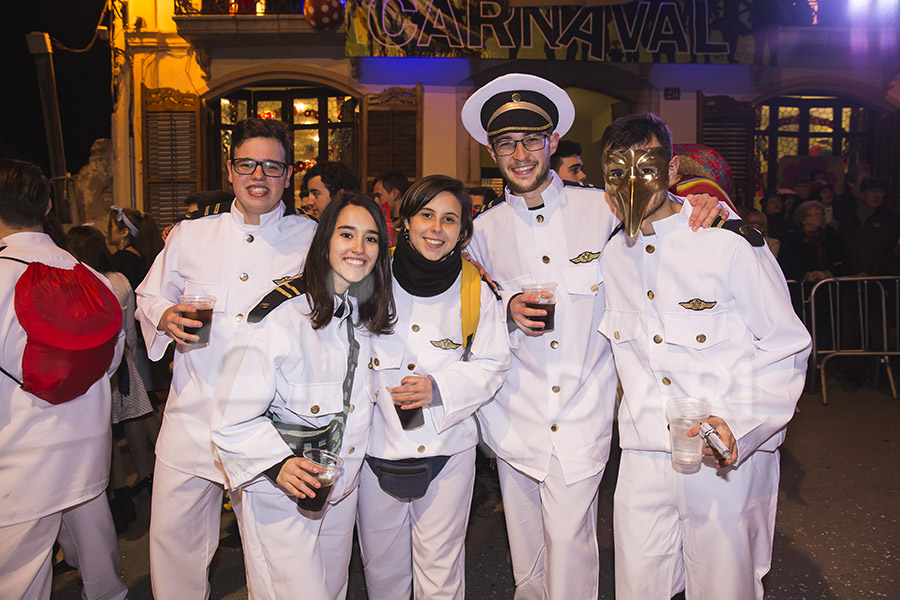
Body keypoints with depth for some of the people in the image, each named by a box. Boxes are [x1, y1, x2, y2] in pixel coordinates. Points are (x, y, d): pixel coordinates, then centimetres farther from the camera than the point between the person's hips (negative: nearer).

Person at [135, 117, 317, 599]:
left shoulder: (310, 239, 1)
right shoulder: (189, 237, 7)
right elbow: (148, 296, 17)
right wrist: (165, 316, -4)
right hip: (193, 420, 2)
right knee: (173, 534, 10)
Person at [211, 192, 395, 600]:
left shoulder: (365, 313, 3)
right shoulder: (279, 317, -21)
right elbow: (233, 420, -19)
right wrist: (278, 463, -30)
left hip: (341, 489, 7)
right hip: (279, 494, -7)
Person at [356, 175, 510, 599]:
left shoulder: (475, 290, -5)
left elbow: (492, 366, 1)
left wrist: (439, 388, -15)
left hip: (447, 449, -1)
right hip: (378, 446, 1)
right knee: (381, 566, 17)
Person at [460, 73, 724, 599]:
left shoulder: (602, 208, -2)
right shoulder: (484, 229, 4)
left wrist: (704, 201, -12)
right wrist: (509, 309, -9)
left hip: (582, 409, -2)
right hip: (516, 412, 2)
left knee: (569, 539, -3)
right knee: (526, 545, 12)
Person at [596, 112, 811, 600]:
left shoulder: (731, 245, -11)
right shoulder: (611, 257, 6)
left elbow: (787, 351, -7)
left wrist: (738, 425, -18)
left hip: (730, 455, -3)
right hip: (645, 454, 4)